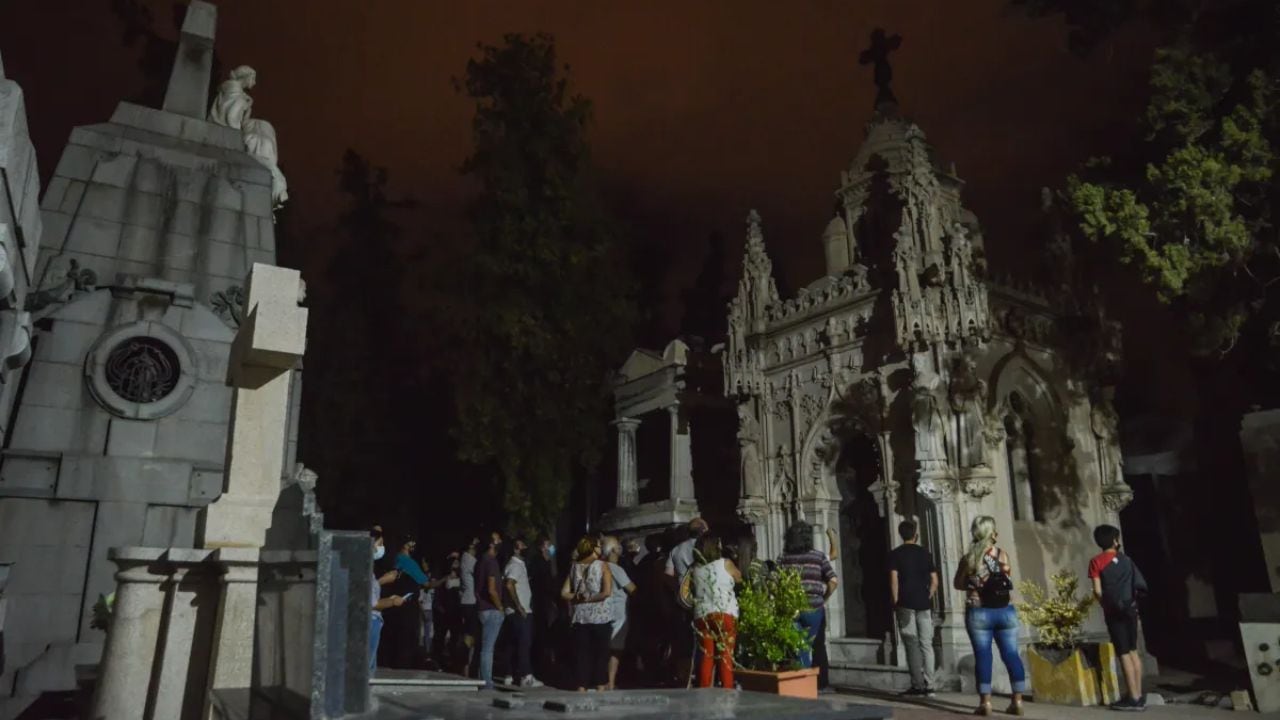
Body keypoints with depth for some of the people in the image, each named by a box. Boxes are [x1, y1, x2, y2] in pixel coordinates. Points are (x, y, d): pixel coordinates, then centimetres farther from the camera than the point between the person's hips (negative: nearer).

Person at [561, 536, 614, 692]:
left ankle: (582, 686, 9)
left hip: (580, 616, 3)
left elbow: (564, 593, 3)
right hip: (599, 615, -3)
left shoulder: (575, 567, 8)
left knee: (582, 651, 8)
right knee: (600, 651, 7)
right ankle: (600, 685, 10)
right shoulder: (602, 566, -4)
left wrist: (578, 597, 2)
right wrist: (590, 598, -5)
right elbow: (607, 591, -16)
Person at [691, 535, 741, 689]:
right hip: (725, 614, -3)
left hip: (702, 615, 3)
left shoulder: (695, 568, 10)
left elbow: (693, 590, 14)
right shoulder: (725, 563, 2)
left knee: (706, 656, 7)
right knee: (725, 656, 1)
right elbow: (739, 579, 17)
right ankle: (727, 692, -1)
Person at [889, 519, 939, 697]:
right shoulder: (925, 553, 8)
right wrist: (928, 599, 12)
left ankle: (918, 685, 0)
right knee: (926, 644, 6)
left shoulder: (895, 554, -1)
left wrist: (895, 603, -2)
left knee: (912, 645, 1)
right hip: (924, 604, 3)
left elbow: (894, 579, -8)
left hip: (906, 604, -2)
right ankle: (929, 686, 4)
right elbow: (934, 581, 5)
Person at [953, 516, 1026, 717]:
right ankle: (1017, 701, 10)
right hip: (1005, 611, 1)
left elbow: (958, 584, 4)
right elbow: (1007, 578, 10)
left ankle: (985, 702, 1)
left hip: (978, 613, -1)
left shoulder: (968, 558, -4)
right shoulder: (1002, 555, -2)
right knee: (1011, 655, 8)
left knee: (983, 656, 1)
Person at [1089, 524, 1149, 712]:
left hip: (1114, 611, -5)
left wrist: (1105, 605, 6)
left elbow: (1098, 591, -10)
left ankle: (1134, 698, -2)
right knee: (1133, 651, 13)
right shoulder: (1126, 559, 9)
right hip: (1130, 609, 5)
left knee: (1123, 654, -3)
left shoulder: (1097, 561, -5)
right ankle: (1139, 696, 16)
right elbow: (1139, 585, 6)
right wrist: (1131, 600, 16)